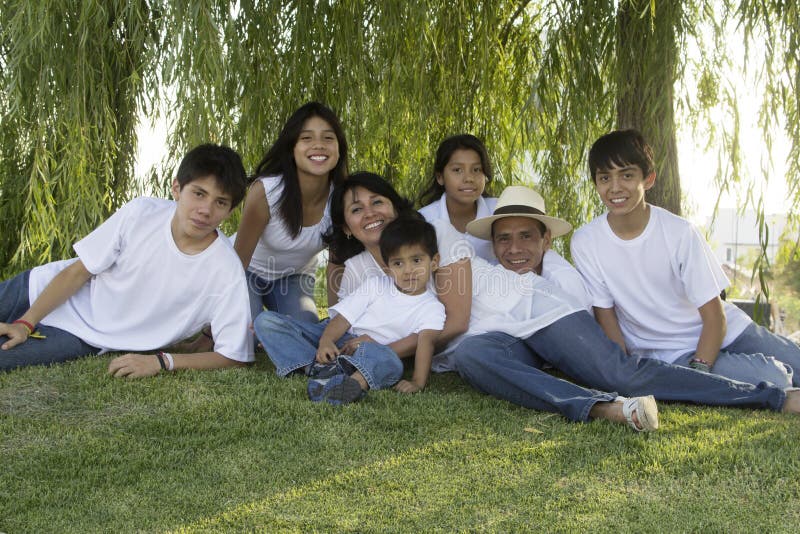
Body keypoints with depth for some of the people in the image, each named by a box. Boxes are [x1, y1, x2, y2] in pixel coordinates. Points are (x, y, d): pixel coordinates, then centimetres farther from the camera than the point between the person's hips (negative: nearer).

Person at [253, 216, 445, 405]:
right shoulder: (376, 285, 9)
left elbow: (426, 342, -14)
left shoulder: (432, 308, 3)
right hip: (333, 340, 3)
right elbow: (344, 317, 1)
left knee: (390, 362, -40)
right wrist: (325, 341, -22)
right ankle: (319, 367, -33)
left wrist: (418, 382, -33)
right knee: (266, 320, -15)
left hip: (371, 352, -3)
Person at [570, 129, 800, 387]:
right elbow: (605, 316, -4)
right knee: (772, 381, -22)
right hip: (668, 353, -1)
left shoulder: (679, 232, -15)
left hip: (726, 331, 1)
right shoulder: (585, 243, -13)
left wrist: (697, 371, -27)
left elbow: (714, 316, -12)